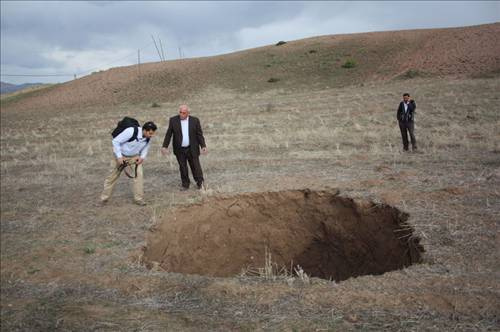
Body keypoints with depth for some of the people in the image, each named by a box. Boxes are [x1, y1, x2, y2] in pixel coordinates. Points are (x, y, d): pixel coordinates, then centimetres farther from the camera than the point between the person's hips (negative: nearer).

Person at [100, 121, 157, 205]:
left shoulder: (148, 137, -17)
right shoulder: (131, 132, -35)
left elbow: (146, 147, 7)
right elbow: (115, 141, -27)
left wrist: (142, 157, -10)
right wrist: (119, 157, -28)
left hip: (134, 157, 4)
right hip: (121, 156, -4)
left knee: (139, 175, -12)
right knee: (112, 176, 7)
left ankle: (139, 199, 2)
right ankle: (104, 198, 25)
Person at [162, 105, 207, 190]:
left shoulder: (195, 120, -5)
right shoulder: (173, 120, -4)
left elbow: (199, 134, -2)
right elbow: (168, 134, -1)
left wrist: (203, 146, -10)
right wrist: (165, 146, -8)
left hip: (192, 149, -1)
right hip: (179, 150, 1)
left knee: (196, 167, 5)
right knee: (182, 168, 9)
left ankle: (200, 183, 23)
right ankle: (185, 184, 22)